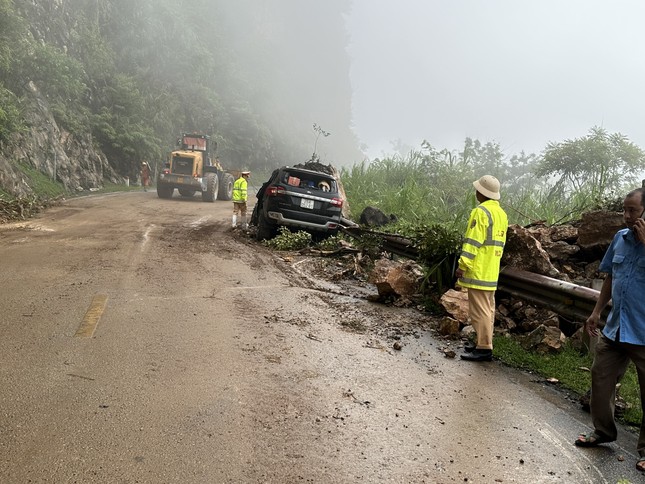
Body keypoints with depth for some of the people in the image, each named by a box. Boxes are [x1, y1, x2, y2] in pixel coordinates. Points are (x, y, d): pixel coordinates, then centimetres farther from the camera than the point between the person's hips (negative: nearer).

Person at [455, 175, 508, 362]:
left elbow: (473, 241, -19)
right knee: (488, 308, 15)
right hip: (492, 270, 10)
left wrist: (463, 265, -18)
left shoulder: (481, 212, -14)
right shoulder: (501, 213, 15)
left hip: (478, 270, -10)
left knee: (479, 309, -6)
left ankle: (484, 348, -4)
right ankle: (484, 343, 23)